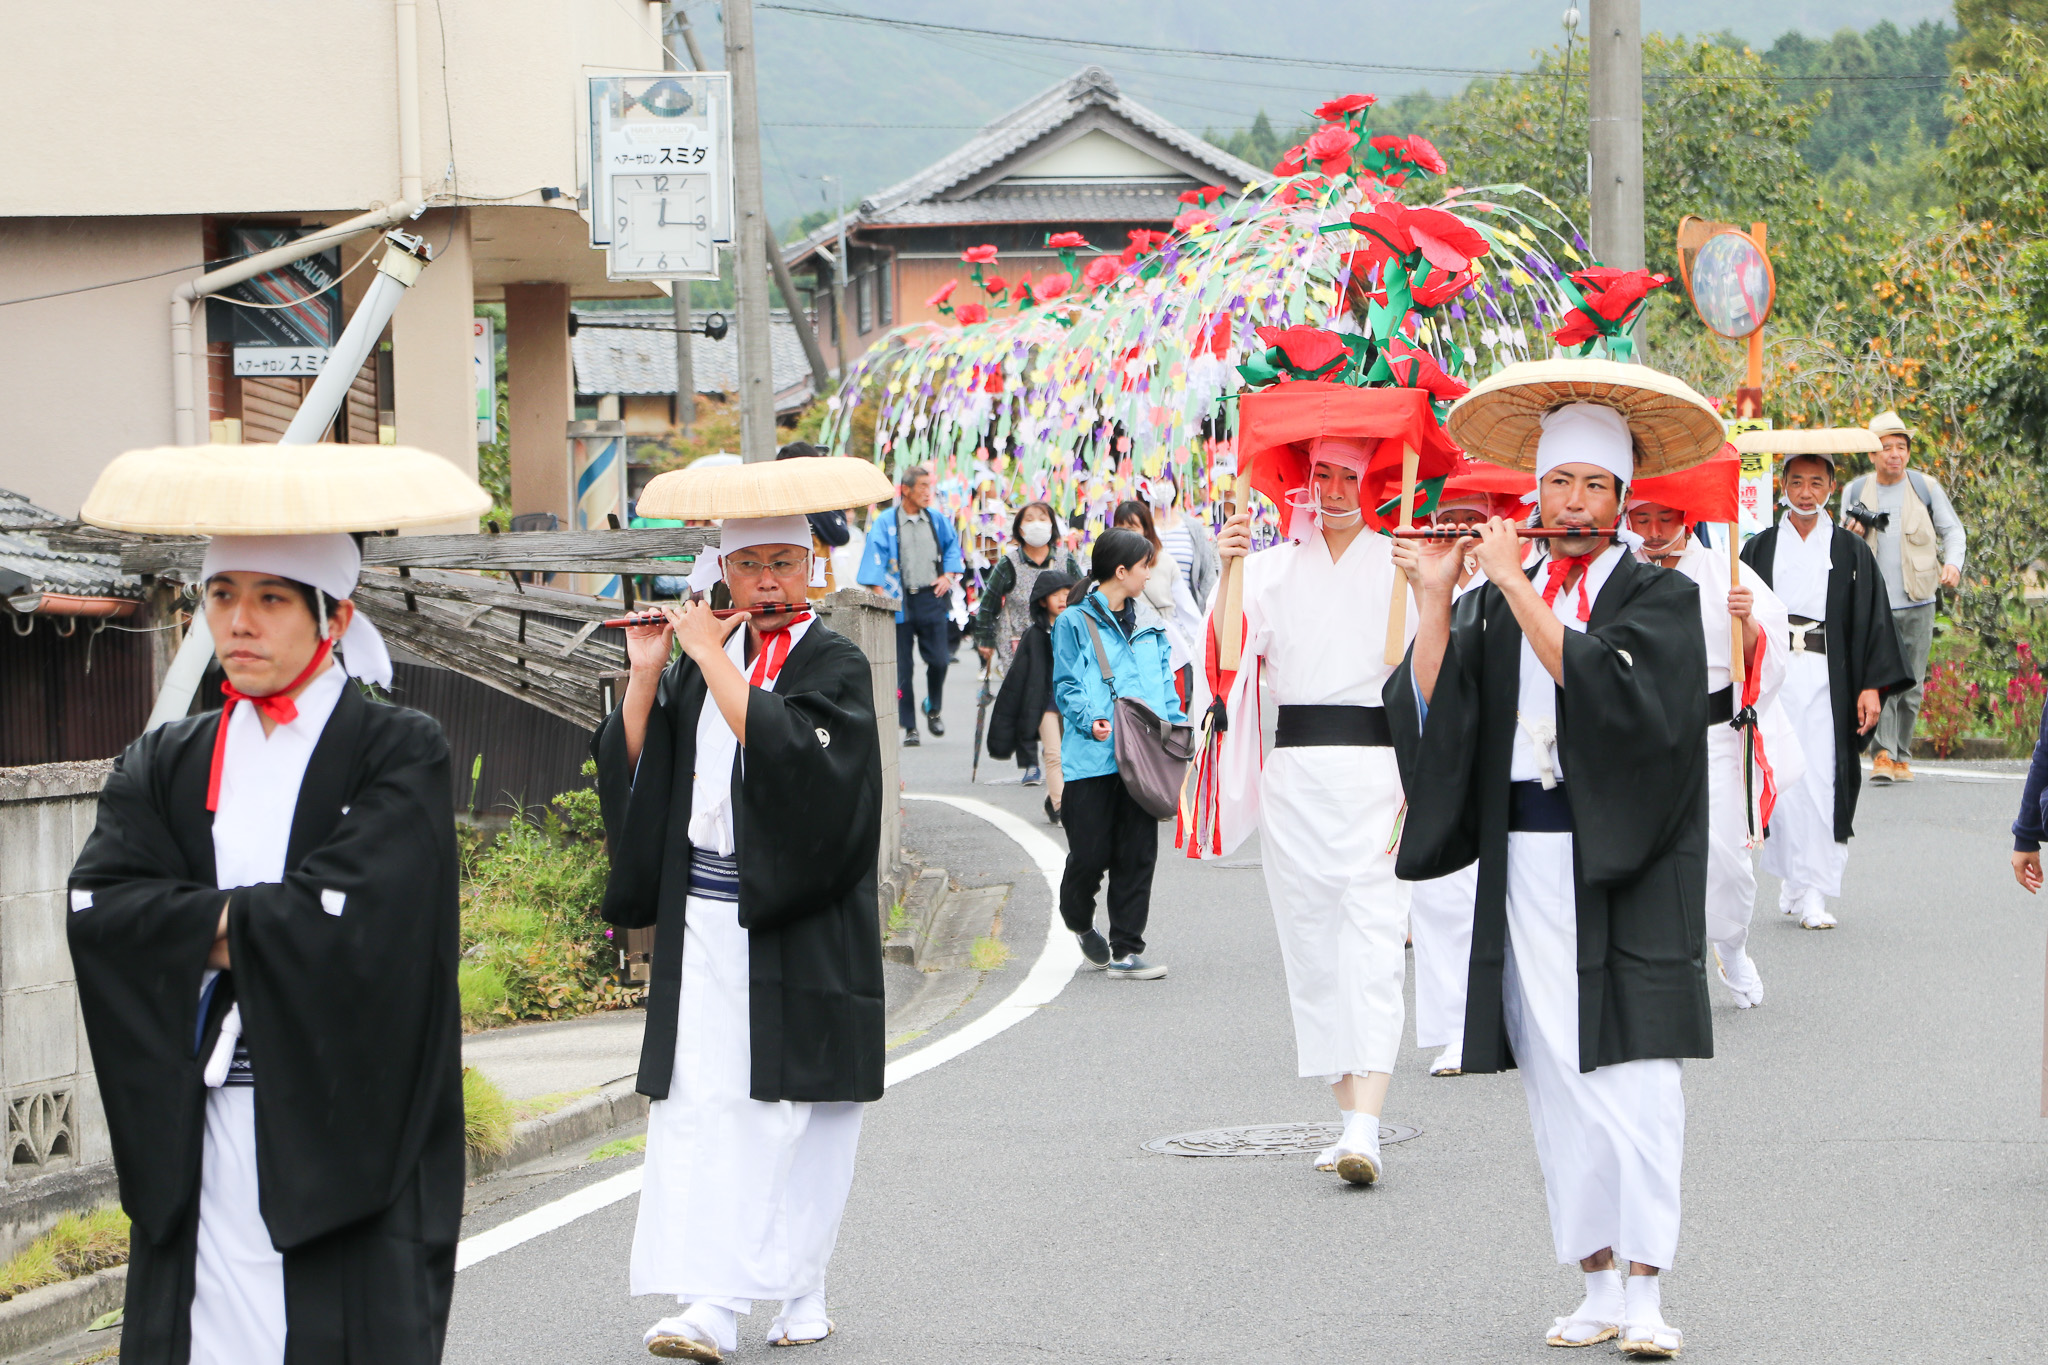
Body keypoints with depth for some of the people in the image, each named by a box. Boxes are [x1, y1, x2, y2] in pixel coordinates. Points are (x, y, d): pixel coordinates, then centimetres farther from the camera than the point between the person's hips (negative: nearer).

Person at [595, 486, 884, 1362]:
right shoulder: (699, 660, 13)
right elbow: (635, 769, 8)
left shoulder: (832, 665, -3)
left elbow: (782, 750, -22)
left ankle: (799, 1291, 10)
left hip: (795, 934, -4)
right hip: (703, 926, 4)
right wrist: (645, 674, -3)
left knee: (792, 1109, 1)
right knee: (697, 1107, -4)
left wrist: (712, 658, -17)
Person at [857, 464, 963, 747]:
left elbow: (952, 546, 21)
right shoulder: (885, 523, -3)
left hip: (932, 597, 2)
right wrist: (879, 593, -15)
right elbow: (875, 559, -6)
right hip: (900, 602, -2)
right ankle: (909, 727, 8)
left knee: (939, 659, -6)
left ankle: (933, 708, 23)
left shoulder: (937, 519, 8)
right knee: (902, 668, 0)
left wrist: (948, 576, 7)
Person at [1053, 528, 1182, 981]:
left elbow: (1163, 681, 21)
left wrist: (1179, 724, 6)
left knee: (1137, 854, 1)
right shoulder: (1075, 623, 0)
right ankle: (1080, 922, 28)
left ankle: (1126, 951, 5)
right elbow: (1065, 687, -4)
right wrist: (1091, 720, -20)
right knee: (1091, 854, -3)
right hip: (1091, 757, -5)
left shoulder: (1147, 624, 17)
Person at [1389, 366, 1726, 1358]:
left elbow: (1603, 689, -17)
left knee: (1632, 1077, -10)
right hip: (1528, 864, 4)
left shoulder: (1661, 599, 1)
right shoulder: (1496, 606, 14)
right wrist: (1433, 601, -6)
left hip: (1627, 869, -4)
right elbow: (1431, 713, 4)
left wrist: (1518, 588, -17)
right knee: (1556, 1081, 3)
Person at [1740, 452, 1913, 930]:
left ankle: (1813, 893, -5)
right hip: (1770, 672, 1)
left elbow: (1873, 620, 6)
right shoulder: (1759, 549, 10)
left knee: (1821, 783, -7)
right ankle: (1796, 880, 4)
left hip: (1827, 678, -1)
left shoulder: (1851, 551, 8)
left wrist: (1872, 686, -3)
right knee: (1781, 778, -5)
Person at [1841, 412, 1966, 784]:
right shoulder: (1855, 492, 7)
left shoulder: (1926, 488, 4)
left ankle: (1901, 756, 15)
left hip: (1917, 603, 1)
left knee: (1911, 685, 4)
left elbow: (1953, 530, 10)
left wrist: (1953, 563, -9)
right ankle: (1882, 755, -21)